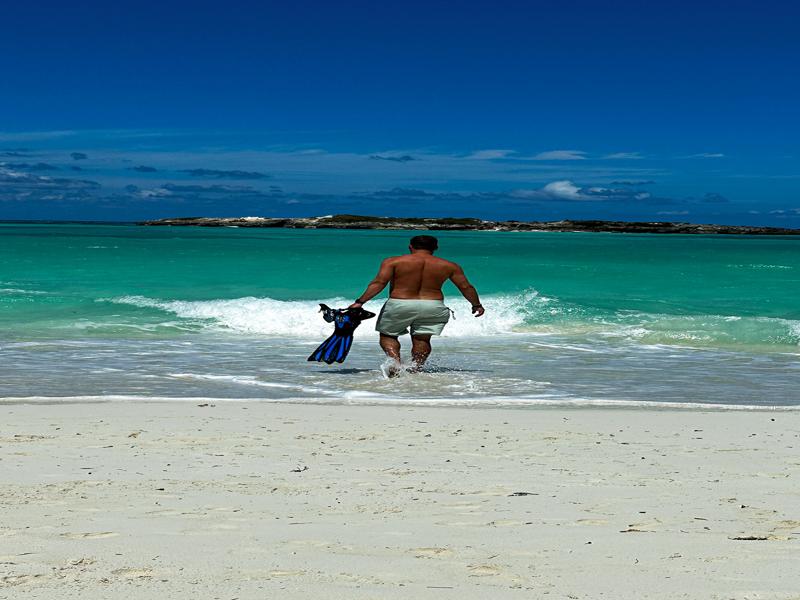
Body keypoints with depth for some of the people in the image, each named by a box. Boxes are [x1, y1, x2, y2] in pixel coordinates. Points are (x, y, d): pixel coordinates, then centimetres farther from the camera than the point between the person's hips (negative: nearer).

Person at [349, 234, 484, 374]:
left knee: (387, 335, 14)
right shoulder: (449, 266, 6)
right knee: (422, 340, 14)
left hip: (399, 305, -1)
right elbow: (466, 287, 8)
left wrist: (360, 302, -9)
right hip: (433, 307, 2)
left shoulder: (393, 261, -1)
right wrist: (476, 305, 21)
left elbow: (379, 282, -9)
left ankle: (395, 363, -7)